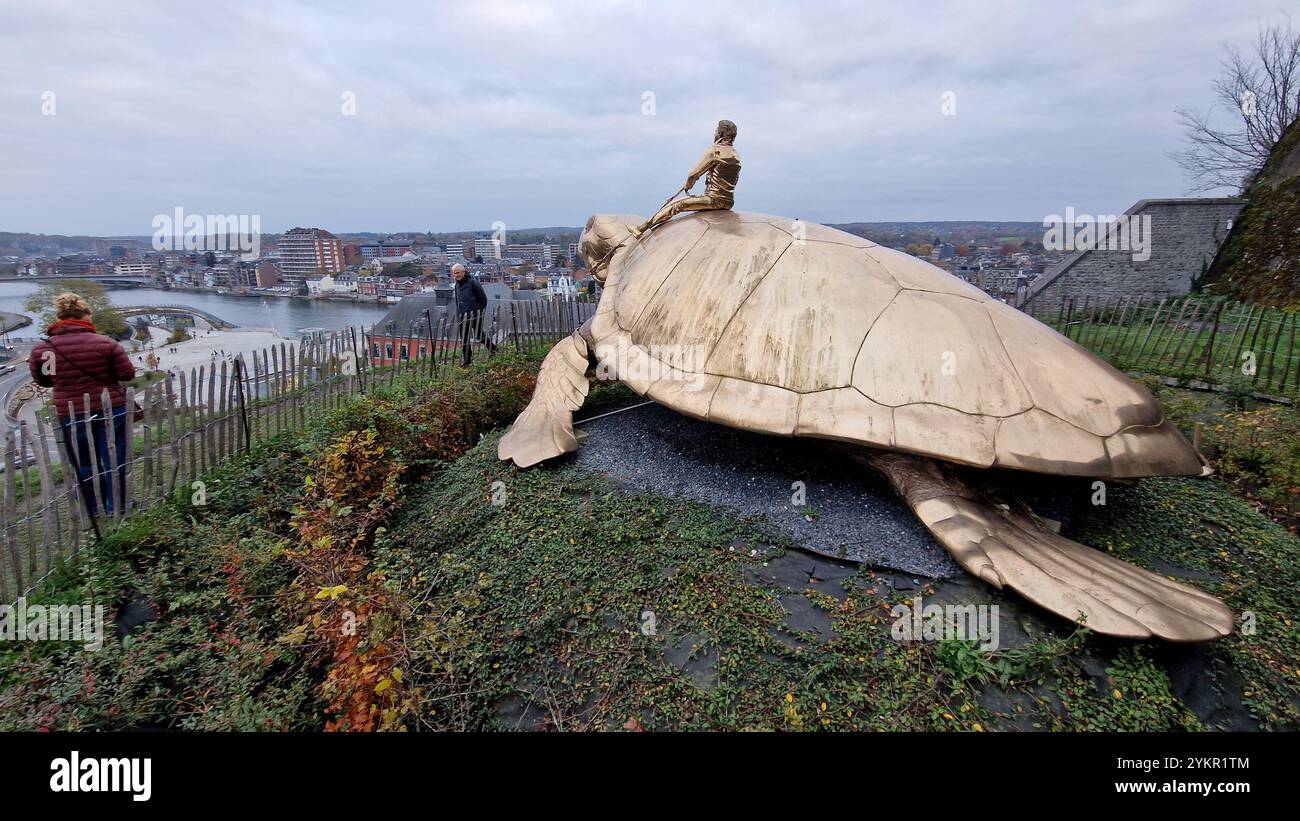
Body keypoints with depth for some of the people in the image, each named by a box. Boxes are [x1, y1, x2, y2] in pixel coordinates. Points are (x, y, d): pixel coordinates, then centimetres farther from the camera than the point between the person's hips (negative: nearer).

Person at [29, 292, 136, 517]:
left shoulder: (40, 349, -4)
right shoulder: (105, 344, -14)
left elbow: (43, 381, 10)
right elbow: (128, 374, -8)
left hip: (70, 415, 2)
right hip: (111, 409, -2)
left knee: (84, 465, 16)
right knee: (113, 460, 10)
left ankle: (94, 512, 28)